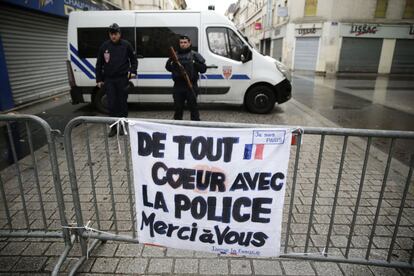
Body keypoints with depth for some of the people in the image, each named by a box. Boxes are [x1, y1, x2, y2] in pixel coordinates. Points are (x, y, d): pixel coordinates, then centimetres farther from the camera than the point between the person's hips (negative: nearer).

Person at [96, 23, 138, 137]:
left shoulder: (126, 45, 1)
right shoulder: (104, 46, 5)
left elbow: (134, 60, 10)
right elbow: (99, 64, 11)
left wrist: (133, 71, -5)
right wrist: (99, 79, 8)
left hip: (123, 79, -1)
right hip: (109, 79, 2)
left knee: (123, 103, 4)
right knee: (111, 104, 1)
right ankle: (114, 127, 11)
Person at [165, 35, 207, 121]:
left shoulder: (195, 55, 5)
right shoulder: (175, 55, 14)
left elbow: (203, 69, 0)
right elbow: (168, 67, 17)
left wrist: (195, 64, -16)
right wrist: (170, 64, -5)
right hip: (178, 86, 3)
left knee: (193, 107, -1)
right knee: (178, 107, 10)